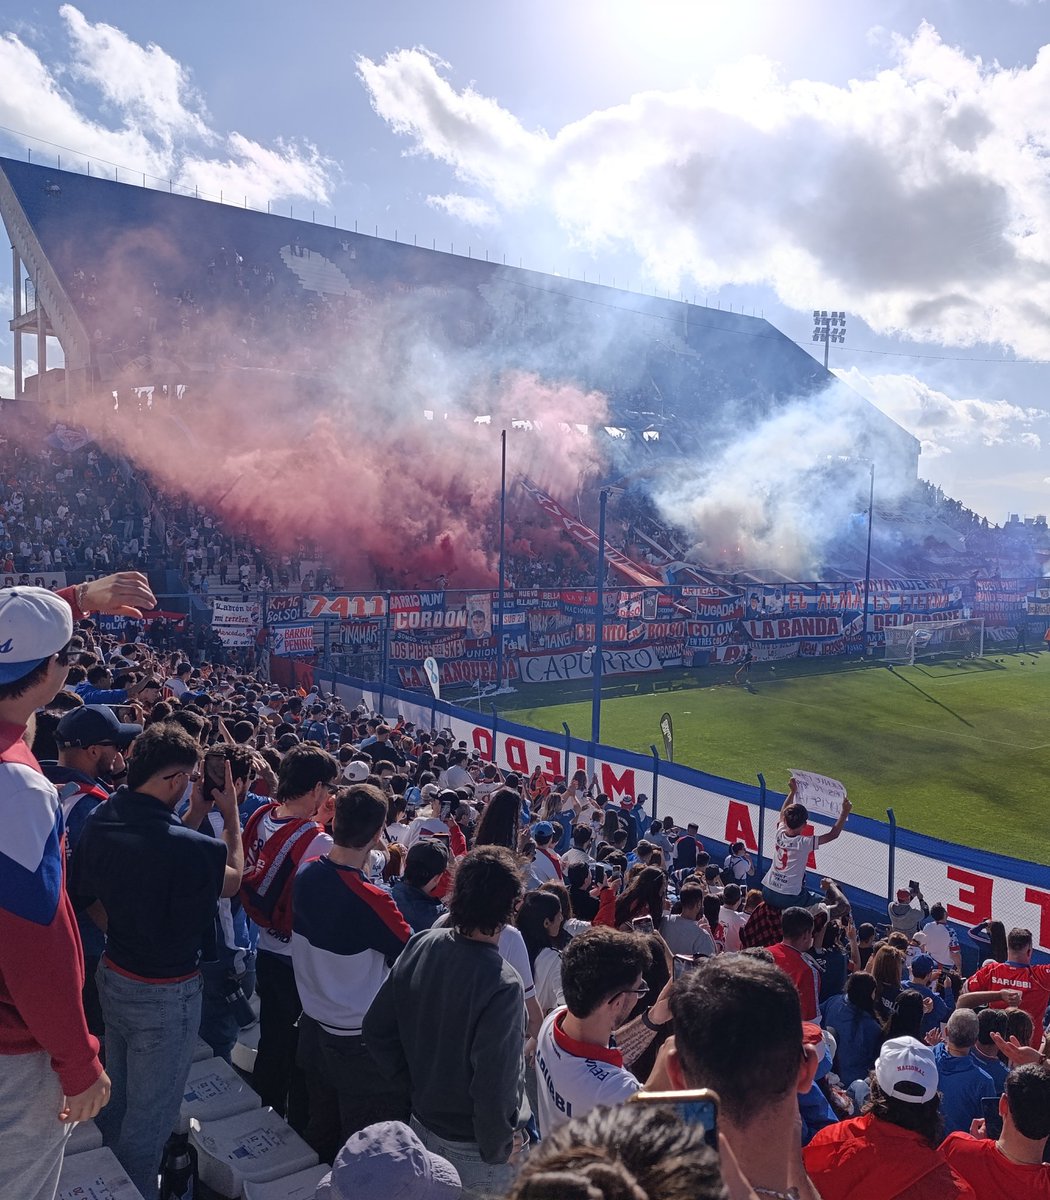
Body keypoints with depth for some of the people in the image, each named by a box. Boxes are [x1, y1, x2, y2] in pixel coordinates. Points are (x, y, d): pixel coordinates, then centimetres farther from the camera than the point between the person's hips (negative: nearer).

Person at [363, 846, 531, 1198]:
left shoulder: (420, 945, -14)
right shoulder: (503, 986, -32)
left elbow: (376, 1028, -3)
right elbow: (493, 1086, -28)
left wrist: (414, 1080, 7)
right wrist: (499, 1148, -10)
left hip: (422, 1126, 5)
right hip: (474, 1153, -5)